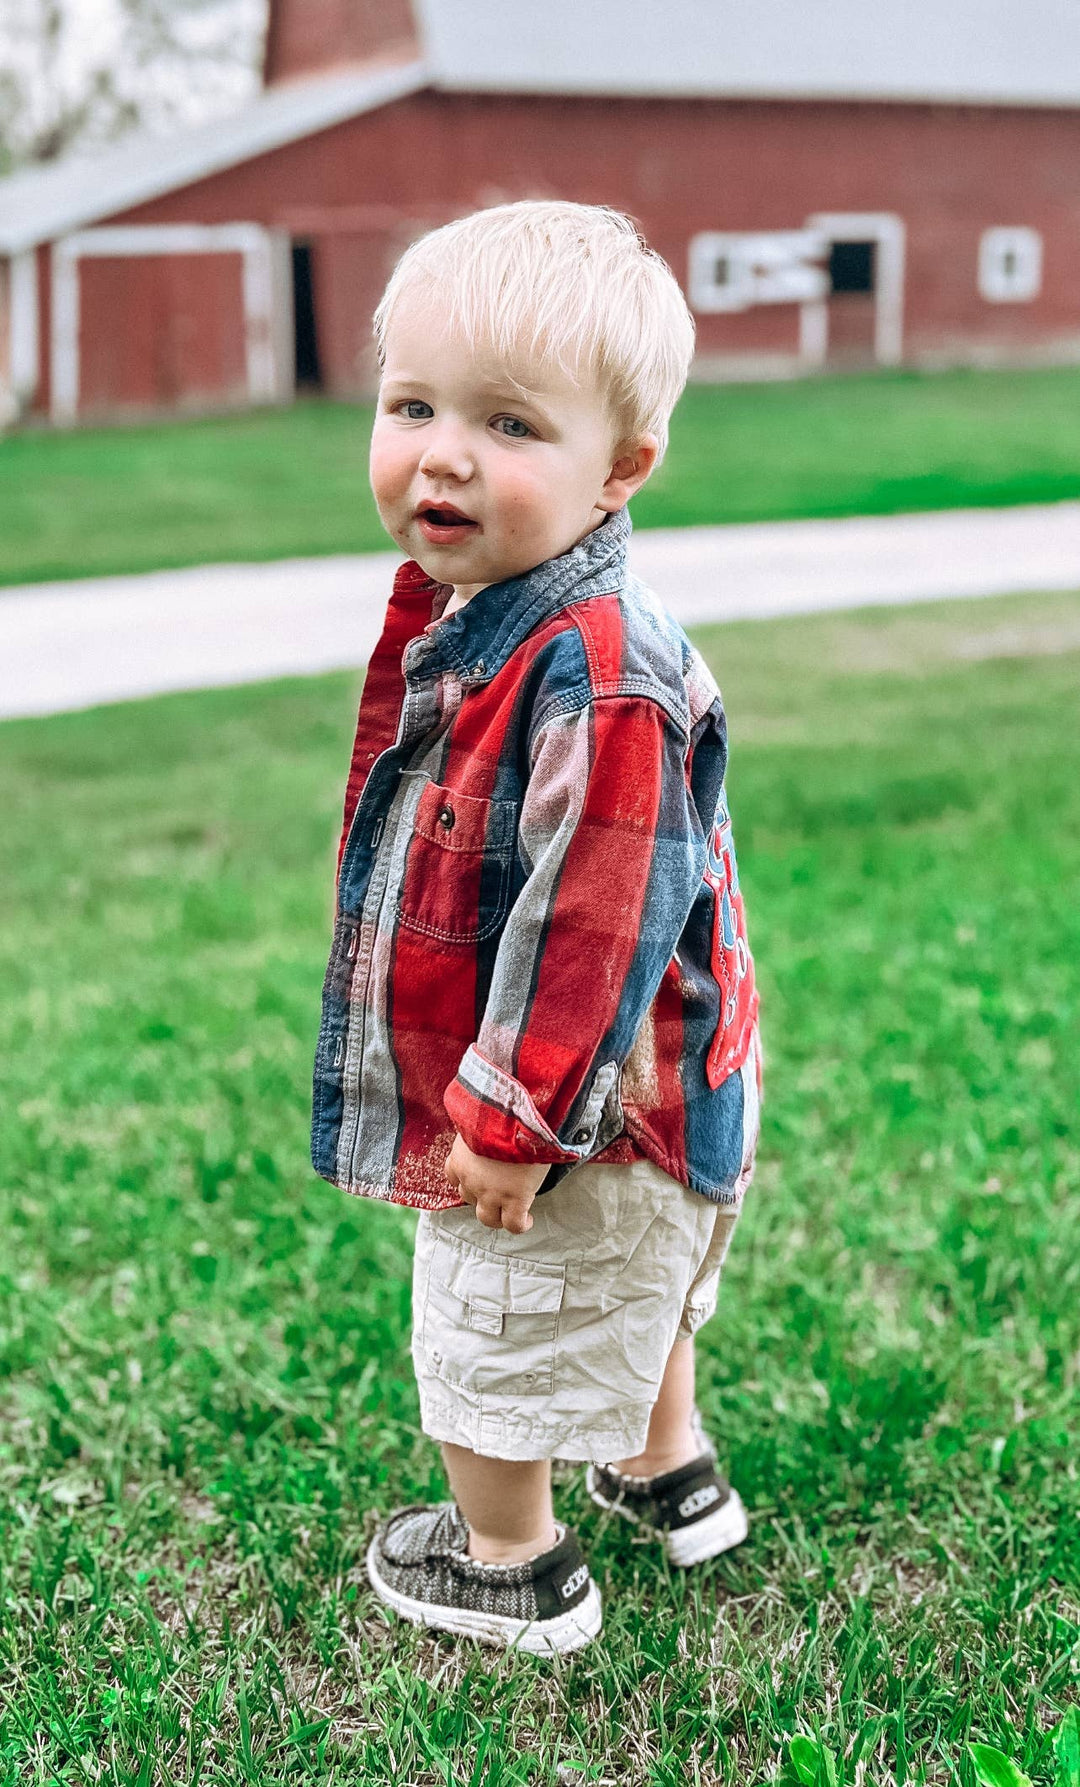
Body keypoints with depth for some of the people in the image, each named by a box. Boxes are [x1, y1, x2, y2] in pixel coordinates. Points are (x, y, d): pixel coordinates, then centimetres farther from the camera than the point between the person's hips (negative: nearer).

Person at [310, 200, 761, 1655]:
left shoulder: (597, 677, -33)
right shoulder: (465, 618, -1)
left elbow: (595, 916, -32)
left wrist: (513, 1113, -24)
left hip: (566, 1109, -10)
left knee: (500, 1338, 13)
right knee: (627, 1298, 31)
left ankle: (511, 1565, 36)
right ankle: (668, 1471, 55)